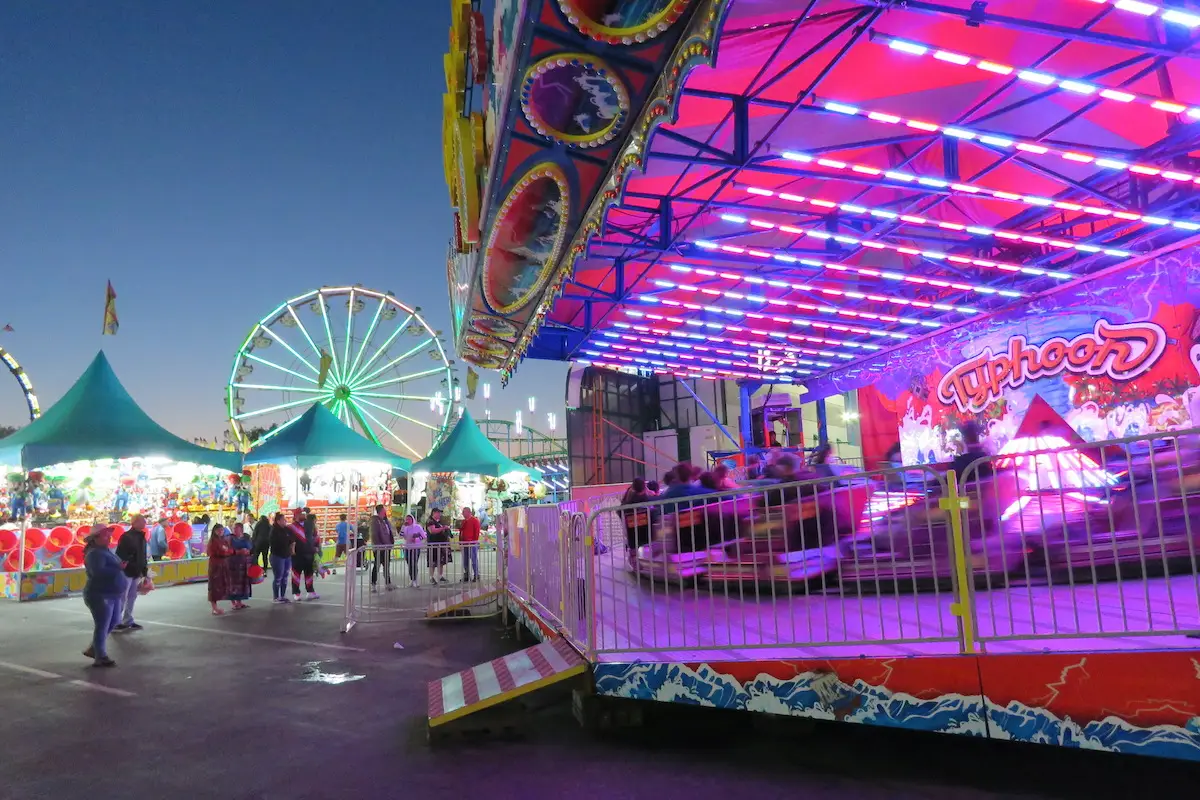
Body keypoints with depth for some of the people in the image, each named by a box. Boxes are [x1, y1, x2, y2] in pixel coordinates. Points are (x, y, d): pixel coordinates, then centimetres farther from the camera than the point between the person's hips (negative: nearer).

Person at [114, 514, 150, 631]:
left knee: (131, 597, 13)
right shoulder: (126, 537, -13)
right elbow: (119, 556, -18)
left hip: (136, 573, 8)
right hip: (126, 573, -8)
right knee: (122, 598, -1)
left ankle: (128, 621, 21)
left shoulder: (141, 537, 12)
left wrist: (144, 572, 16)